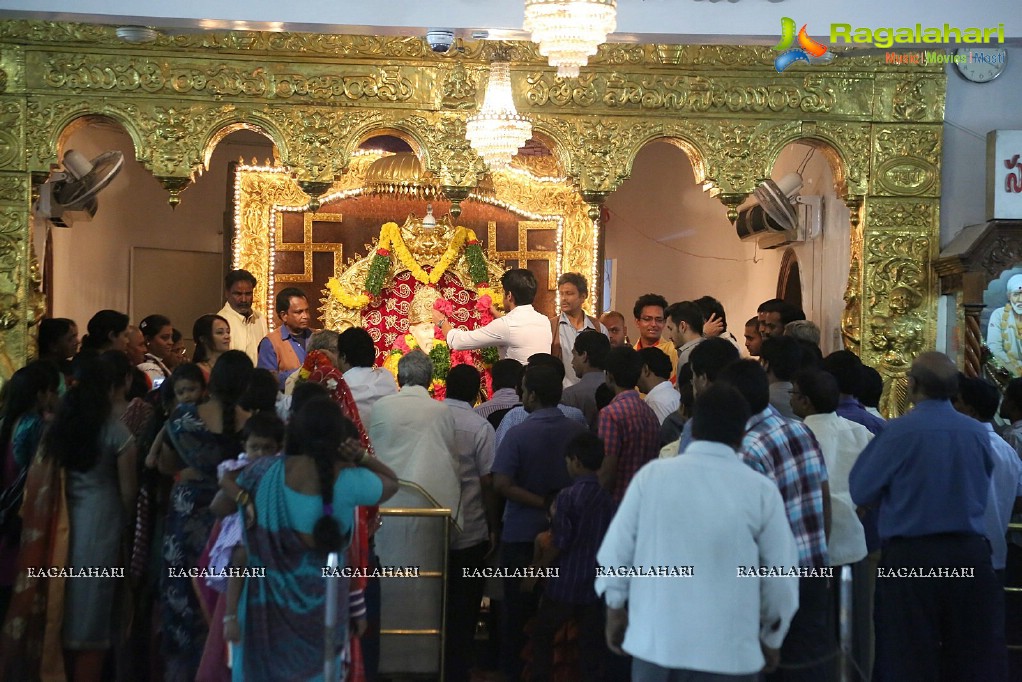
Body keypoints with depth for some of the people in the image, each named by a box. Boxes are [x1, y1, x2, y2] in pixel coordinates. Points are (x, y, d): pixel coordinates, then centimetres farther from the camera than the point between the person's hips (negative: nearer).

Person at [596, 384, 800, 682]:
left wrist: (616, 609, 16)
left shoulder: (651, 475, -4)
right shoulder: (761, 490, -7)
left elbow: (615, 551, 1)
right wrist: (772, 638, 15)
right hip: (728, 652, -2)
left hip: (654, 641, 2)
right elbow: (780, 579, -1)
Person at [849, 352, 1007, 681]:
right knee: (976, 656, 10)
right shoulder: (978, 433, 0)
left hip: (911, 557, -3)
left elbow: (861, 493, -6)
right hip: (970, 554, 4)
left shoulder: (899, 432, -13)